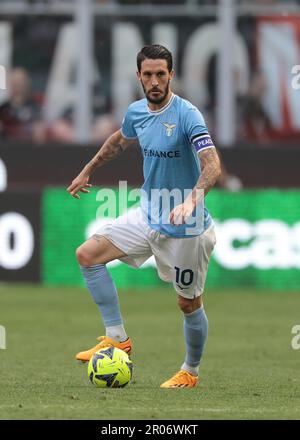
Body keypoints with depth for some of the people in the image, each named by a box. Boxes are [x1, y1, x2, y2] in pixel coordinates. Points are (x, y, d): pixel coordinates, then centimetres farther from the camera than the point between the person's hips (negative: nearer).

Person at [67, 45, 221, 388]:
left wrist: (191, 200, -47)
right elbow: (120, 141, 25)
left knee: (189, 304, 4)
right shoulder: (136, 112, 1)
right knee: (87, 255, -1)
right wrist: (87, 172, 33)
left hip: (185, 227, -7)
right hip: (148, 216, 7)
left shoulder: (187, 114, -21)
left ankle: (190, 372, 27)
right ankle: (117, 339, 3)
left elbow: (212, 165, -31)